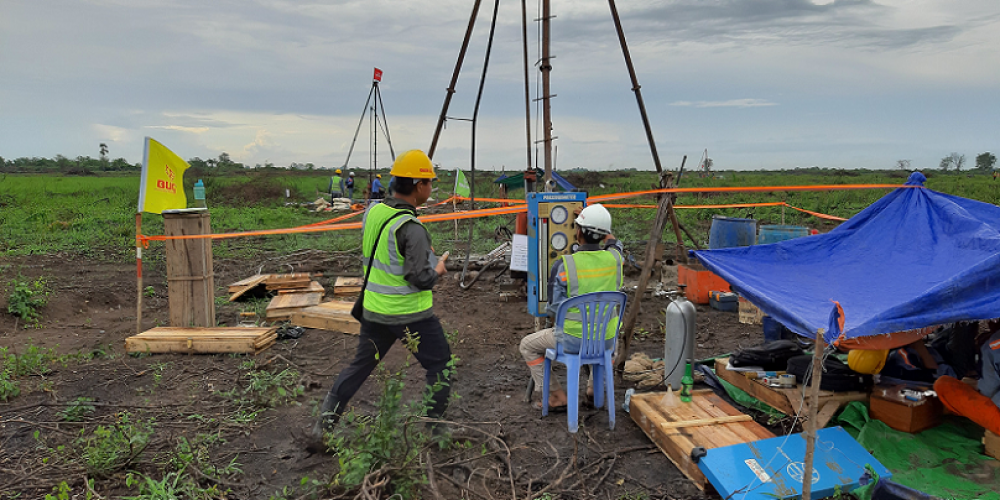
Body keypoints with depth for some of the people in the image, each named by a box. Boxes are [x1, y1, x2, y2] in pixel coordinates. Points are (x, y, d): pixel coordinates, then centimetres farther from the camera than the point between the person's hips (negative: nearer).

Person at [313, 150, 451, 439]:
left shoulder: (373, 212, 1)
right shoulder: (411, 228, -23)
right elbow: (419, 277, -24)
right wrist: (437, 271, -3)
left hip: (374, 309, 7)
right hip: (411, 314, -7)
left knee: (361, 365, 20)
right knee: (439, 366, 12)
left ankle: (325, 421, 25)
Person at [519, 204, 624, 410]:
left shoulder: (563, 266, -17)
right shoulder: (614, 259, -6)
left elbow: (554, 309, -10)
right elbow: (614, 242, 21)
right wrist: (597, 222, 27)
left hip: (573, 340, -4)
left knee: (527, 345, 20)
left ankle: (556, 395, 16)